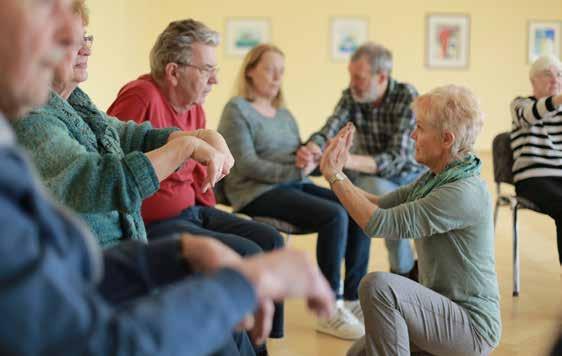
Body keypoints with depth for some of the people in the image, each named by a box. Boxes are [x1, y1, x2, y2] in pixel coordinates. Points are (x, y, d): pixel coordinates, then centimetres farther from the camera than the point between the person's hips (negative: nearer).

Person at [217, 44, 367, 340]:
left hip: (294, 186, 8)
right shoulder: (237, 109, -1)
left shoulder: (284, 114, 23)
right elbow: (246, 164, -13)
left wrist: (310, 157, -7)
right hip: (258, 192, -8)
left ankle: (353, 298, -9)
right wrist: (296, 172, -19)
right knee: (334, 215, -27)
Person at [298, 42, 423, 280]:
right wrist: (311, 149, -41)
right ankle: (403, 270, -11)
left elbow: (397, 158, -28)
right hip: (372, 177, 1)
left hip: (410, 173, -1)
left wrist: (350, 161, -44)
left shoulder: (408, 98, -19)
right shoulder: (351, 96, -7)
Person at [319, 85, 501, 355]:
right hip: (446, 310, 9)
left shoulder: (463, 192, -24)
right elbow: (379, 206, 8)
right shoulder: (436, 178, 5)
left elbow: (380, 224, -27)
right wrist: (337, 173, -4)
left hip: (471, 325, -9)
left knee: (378, 285, -27)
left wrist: (334, 175, -19)